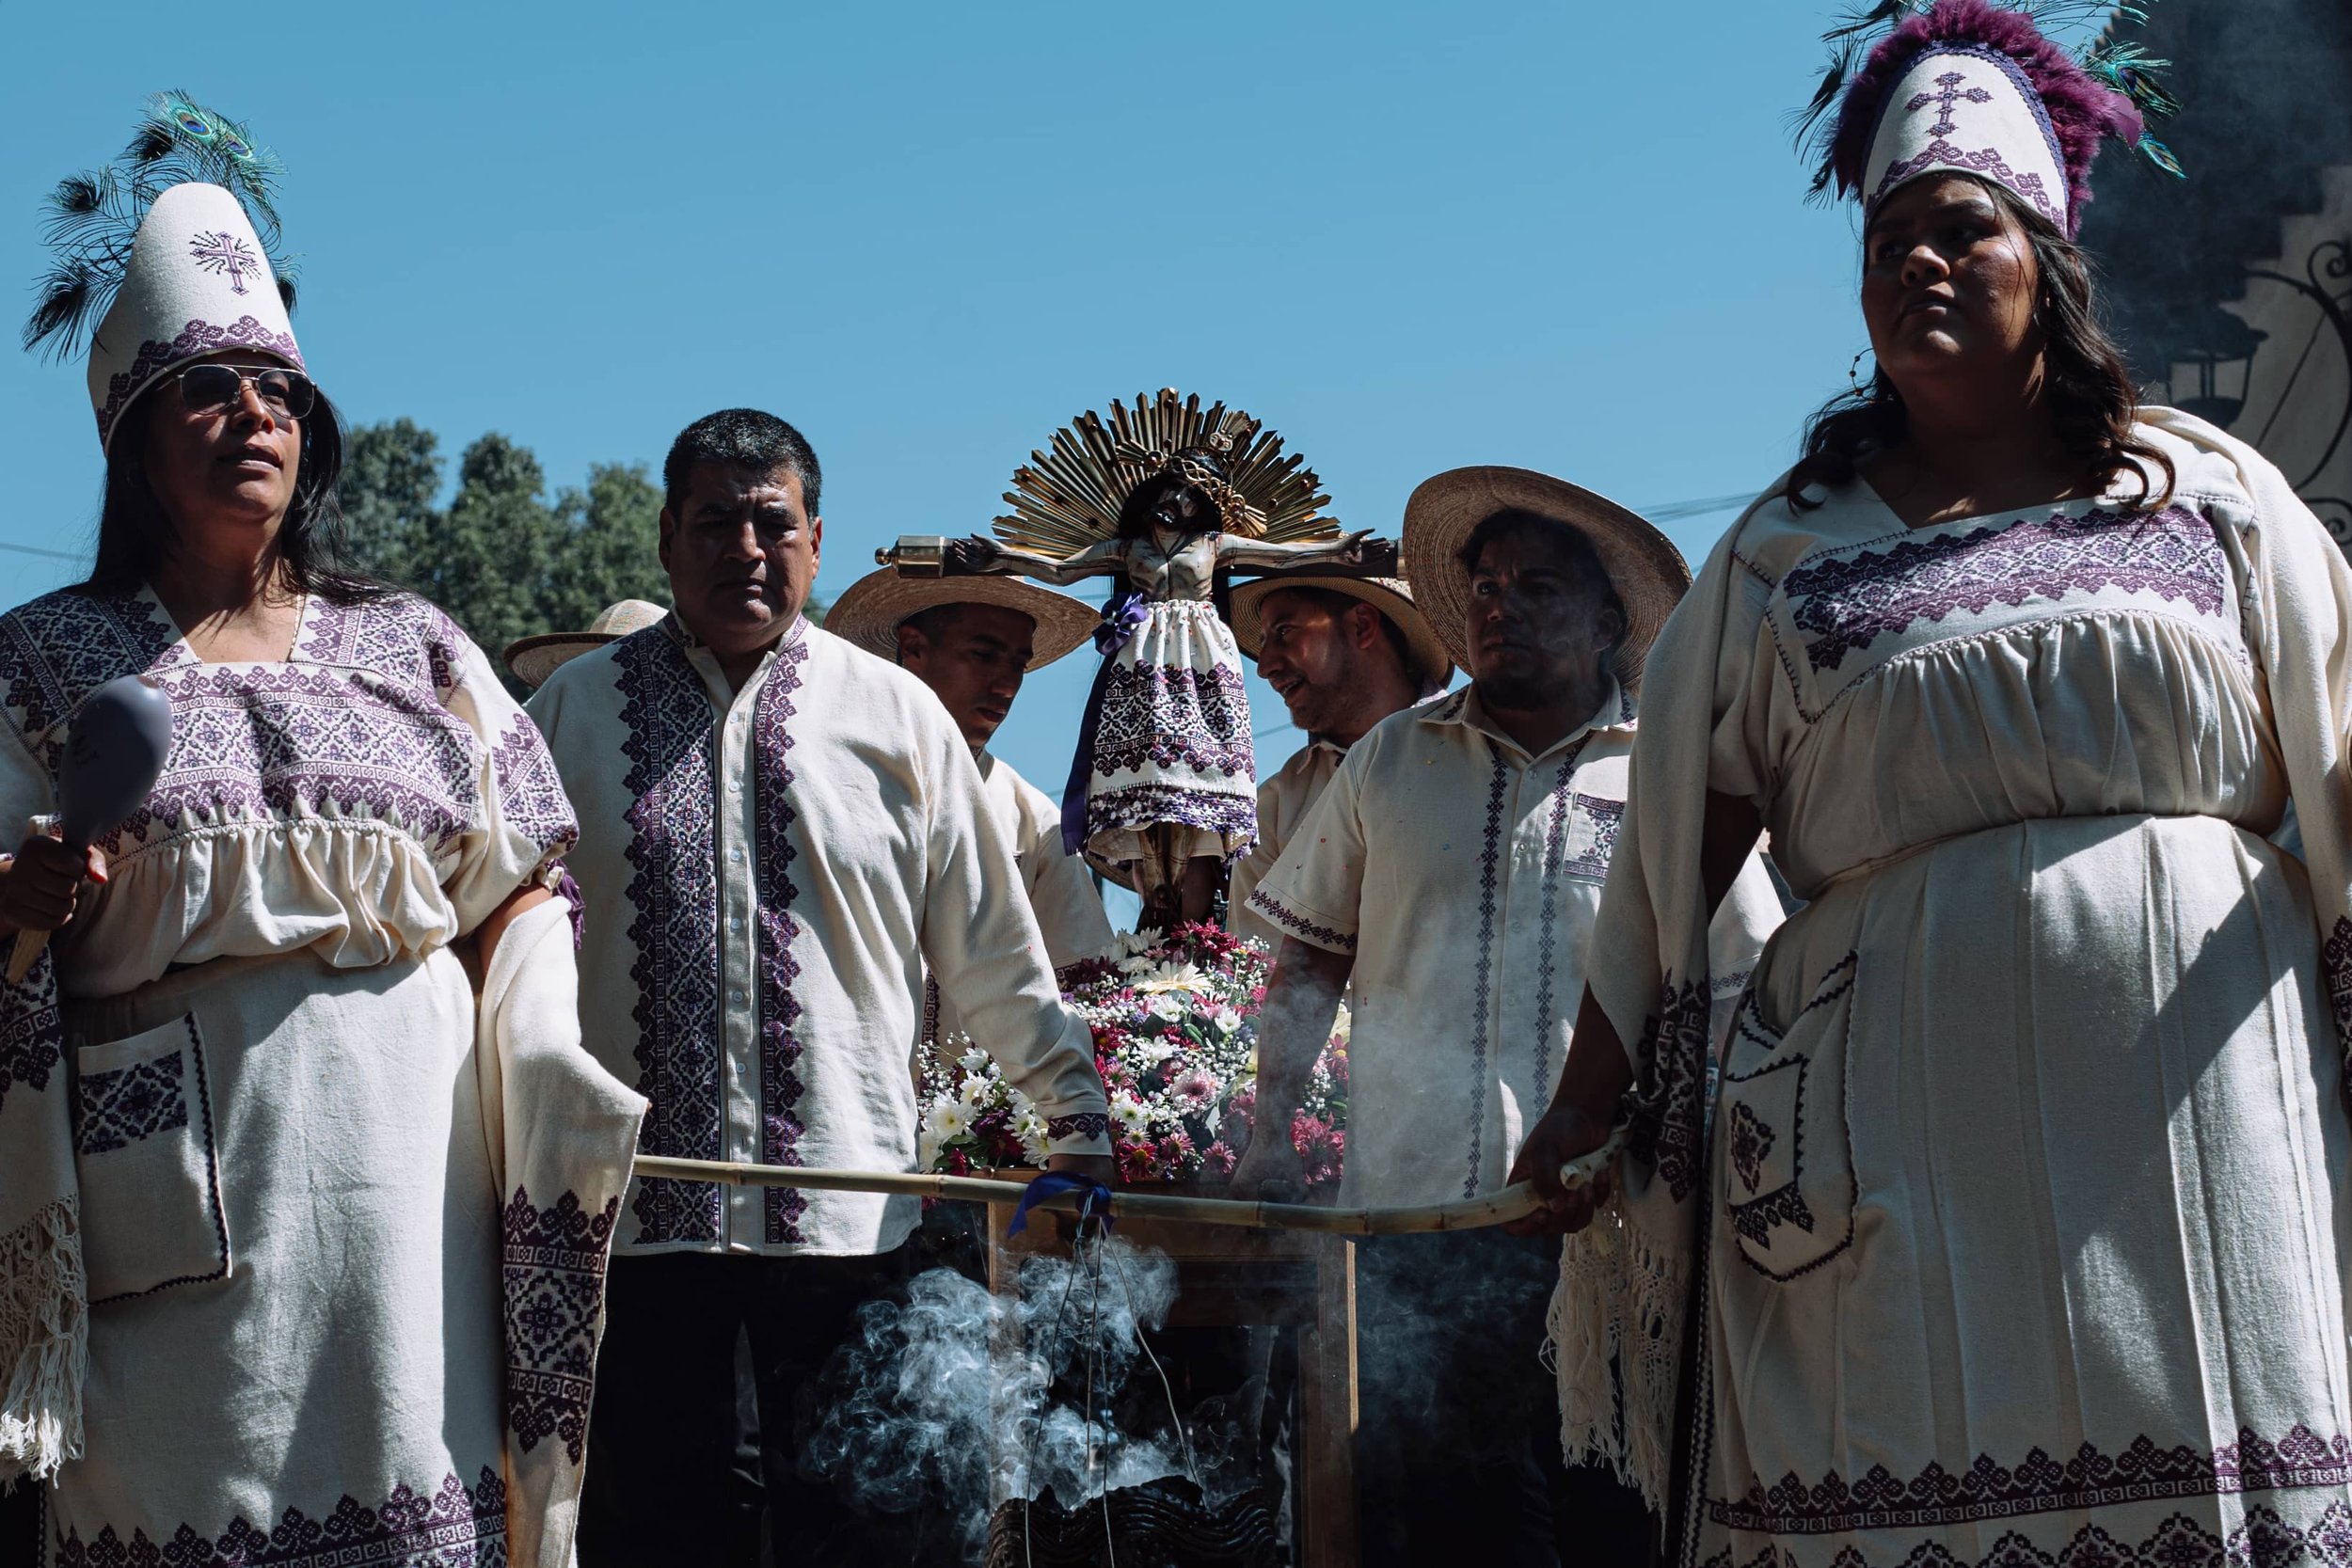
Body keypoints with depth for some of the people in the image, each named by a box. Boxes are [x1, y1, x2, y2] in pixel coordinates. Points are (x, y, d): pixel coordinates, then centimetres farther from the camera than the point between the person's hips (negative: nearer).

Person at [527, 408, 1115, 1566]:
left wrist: (1077, 1117, 9)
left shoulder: (895, 713, 6)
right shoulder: (575, 710, 6)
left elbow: (992, 949, 10)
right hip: (634, 1200, 0)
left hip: (845, 1204, 0)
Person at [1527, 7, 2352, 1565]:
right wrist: (1594, 1092, 7)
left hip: (2199, 1060, 0)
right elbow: (1672, 846, 10)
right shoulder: (1791, 547, 12)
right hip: (1910, 1083, 0)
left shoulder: (2205, 485, 12)